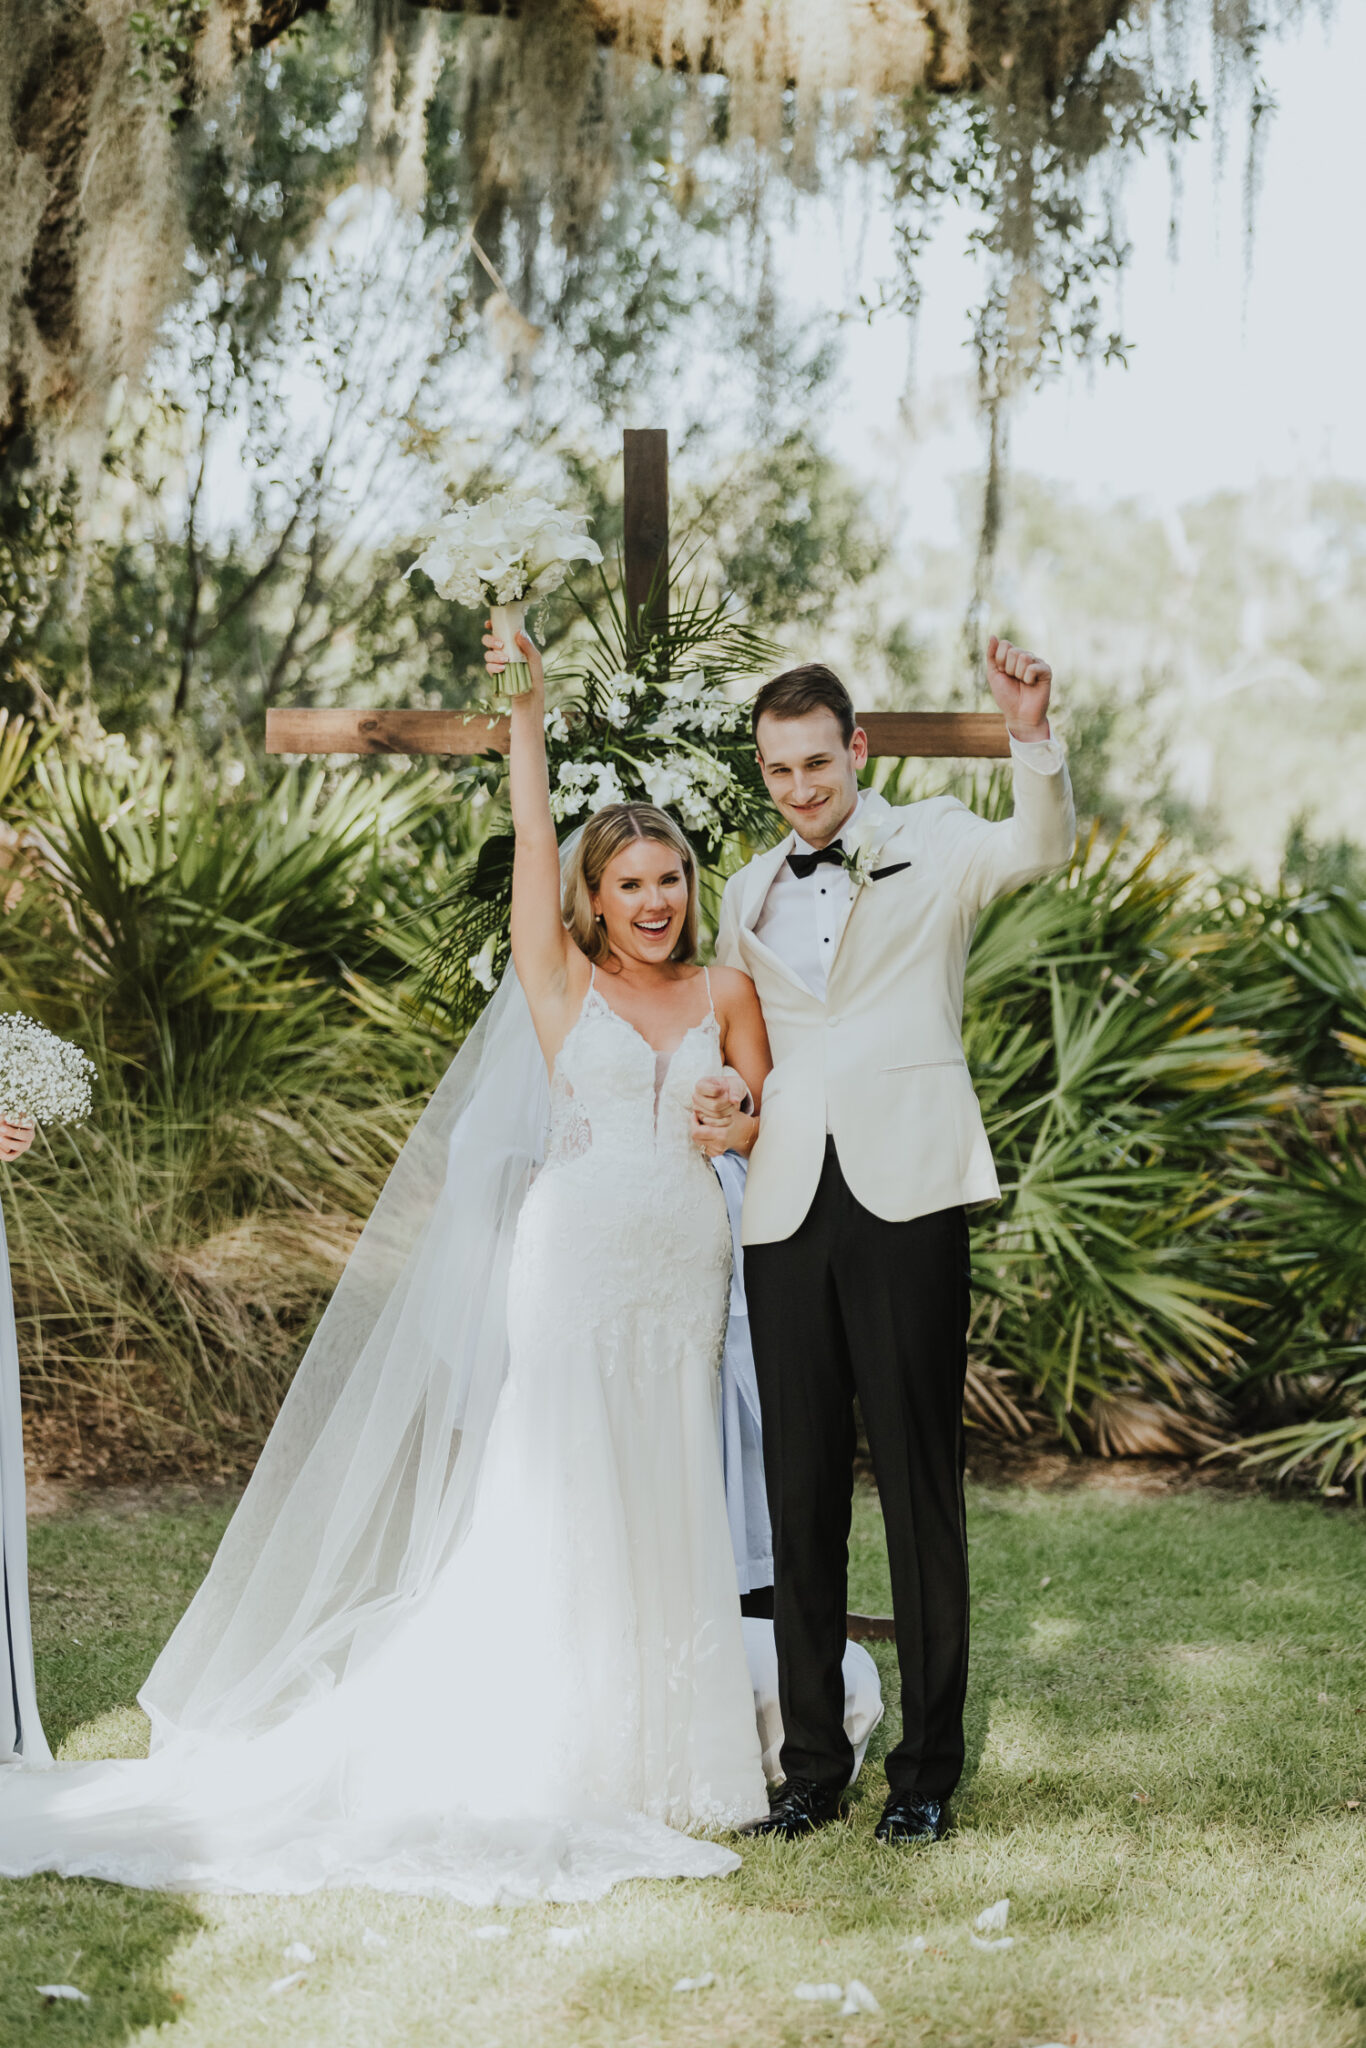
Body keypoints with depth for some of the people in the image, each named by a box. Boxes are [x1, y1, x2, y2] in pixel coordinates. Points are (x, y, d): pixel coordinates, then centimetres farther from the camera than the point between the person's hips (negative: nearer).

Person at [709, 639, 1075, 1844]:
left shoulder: (934, 849, 4)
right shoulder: (749, 894, 17)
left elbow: (1043, 848, -16)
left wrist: (1031, 736, -34)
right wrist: (717, 1097, 4)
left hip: (905, 1199, -4)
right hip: (787, 1208, 4)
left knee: (921, 1487, 1)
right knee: (801, 1495, 7)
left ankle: (928, 1769, 9)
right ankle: (813, 1764, 16)